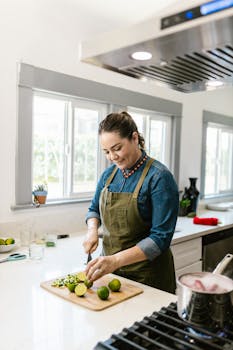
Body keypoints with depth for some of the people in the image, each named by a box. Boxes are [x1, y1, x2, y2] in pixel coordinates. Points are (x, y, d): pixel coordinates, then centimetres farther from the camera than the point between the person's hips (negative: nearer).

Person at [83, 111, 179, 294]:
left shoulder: (159, 177, -19)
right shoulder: (109, 174, 1)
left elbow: (160, 237, -21)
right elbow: (94, 209, 16)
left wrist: (116, 260, -30)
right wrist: (92, 230, -5)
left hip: (147, 274, -5)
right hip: (110, 268, 6)